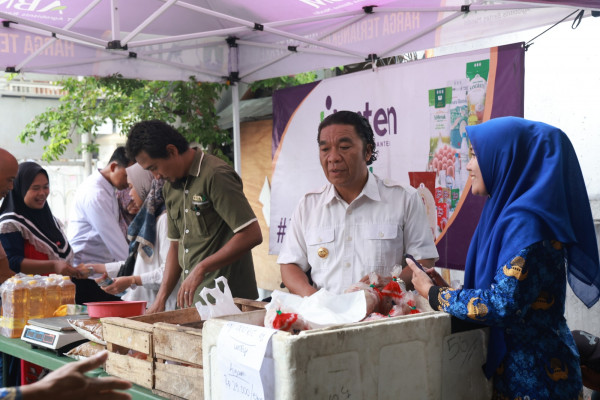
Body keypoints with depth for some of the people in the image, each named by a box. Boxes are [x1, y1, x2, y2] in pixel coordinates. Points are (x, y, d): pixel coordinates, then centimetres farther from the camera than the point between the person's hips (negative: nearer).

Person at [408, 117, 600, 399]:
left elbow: (503, 305, -26)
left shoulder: (527, 222, -20)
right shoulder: (508, 212, 8)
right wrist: (445, 288, 0)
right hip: (510, 362, 8)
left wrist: (434, 294, -14)